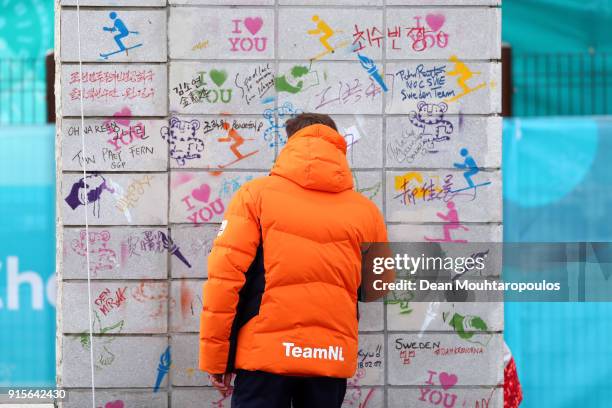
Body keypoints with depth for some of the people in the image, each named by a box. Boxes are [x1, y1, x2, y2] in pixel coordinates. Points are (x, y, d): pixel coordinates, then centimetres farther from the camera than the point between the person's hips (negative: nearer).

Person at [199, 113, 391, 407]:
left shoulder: (256, 194, -1)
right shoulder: (365, 210, 5)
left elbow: (223, 277, -8)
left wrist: (214, 357, -2)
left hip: (266, 353, -2)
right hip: (332, 358, 3)